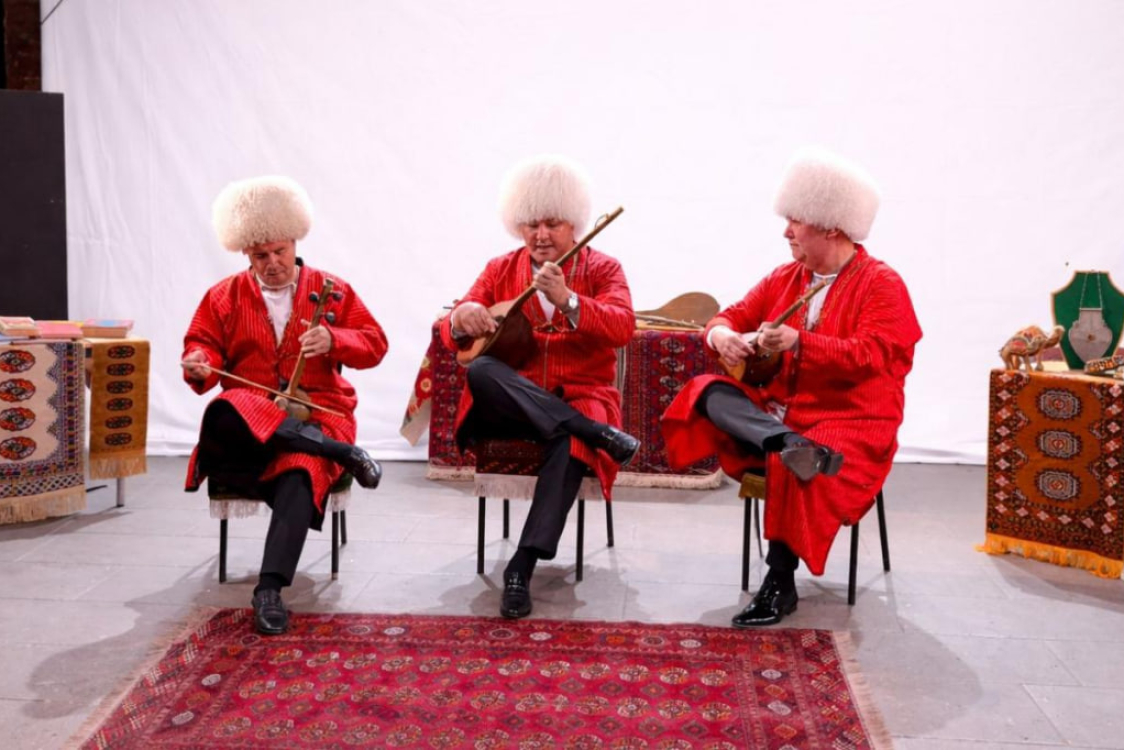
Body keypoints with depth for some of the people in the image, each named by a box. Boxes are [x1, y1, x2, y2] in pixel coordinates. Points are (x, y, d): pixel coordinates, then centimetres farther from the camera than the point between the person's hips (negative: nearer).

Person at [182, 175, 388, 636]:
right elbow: (203, 345, 10)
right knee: (221, 416, -37)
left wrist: (334, 341, -15)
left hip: (317, 412, -1)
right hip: (248, 411, 2)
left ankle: (270, 589, -34)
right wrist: (199, 365, -15)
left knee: (300, 472, -36)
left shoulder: (331, 292, 10)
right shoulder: (224, 296, 12)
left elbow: (374, 344, 6)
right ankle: (343, 454, -30)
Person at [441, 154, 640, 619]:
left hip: (580, 397, -2)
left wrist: (567, 300, -30)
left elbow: (623, 328, -13)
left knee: (571, 444, -37)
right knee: (480, 371, -32)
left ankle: (522, 566, -32)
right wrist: (461, 320, -22)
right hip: (509, 404, 2)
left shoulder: (602, 270, 6)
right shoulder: (500, 270, 12)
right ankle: (596, 431, -33)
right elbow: (451, 336, 4)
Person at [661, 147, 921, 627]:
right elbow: (734, 316, 13)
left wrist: (799, 342, -31)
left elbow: (870, 356, -19)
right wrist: (721, 336, -13)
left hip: (851, 423, -6)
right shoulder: (785, 278, 12)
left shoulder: (881, 283, -6)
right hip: (778, 410, 6)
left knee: (793, 470, -34)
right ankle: (791, 445, -41)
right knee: (709, 394, -18)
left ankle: (780, 583, -19)